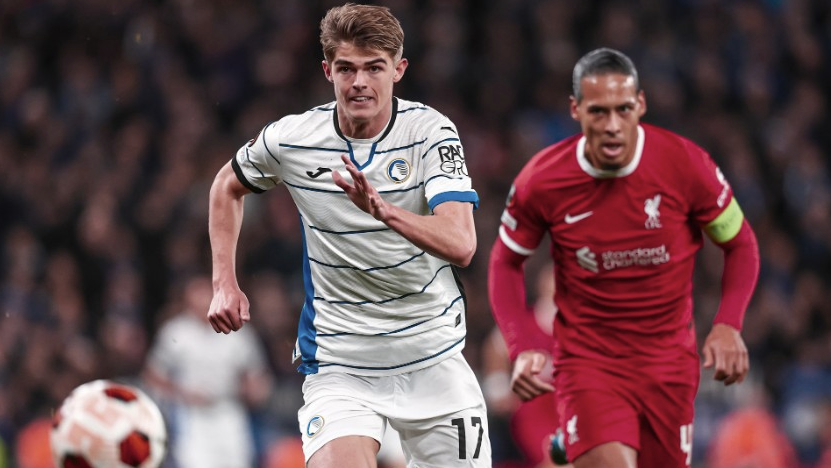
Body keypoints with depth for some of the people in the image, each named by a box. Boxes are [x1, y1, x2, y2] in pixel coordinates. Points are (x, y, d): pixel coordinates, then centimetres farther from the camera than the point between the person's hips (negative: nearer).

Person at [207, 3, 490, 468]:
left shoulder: (430, 131, -12)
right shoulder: (290, 139, -6)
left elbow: (460, 245, -26)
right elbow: (229, 185, 17)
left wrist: (384, 211, -42)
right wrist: (225, 284, 9)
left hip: (433, 357, 1)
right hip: (338, 365, -1)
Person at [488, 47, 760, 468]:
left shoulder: (685, 164, -11)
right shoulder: (542, 180, -11)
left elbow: (740, 243, 3)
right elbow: (505, 262, 5)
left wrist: (728, 326, -12)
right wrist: (524, 348, -9)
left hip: (668, 359, 2)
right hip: (586, 358, -2)